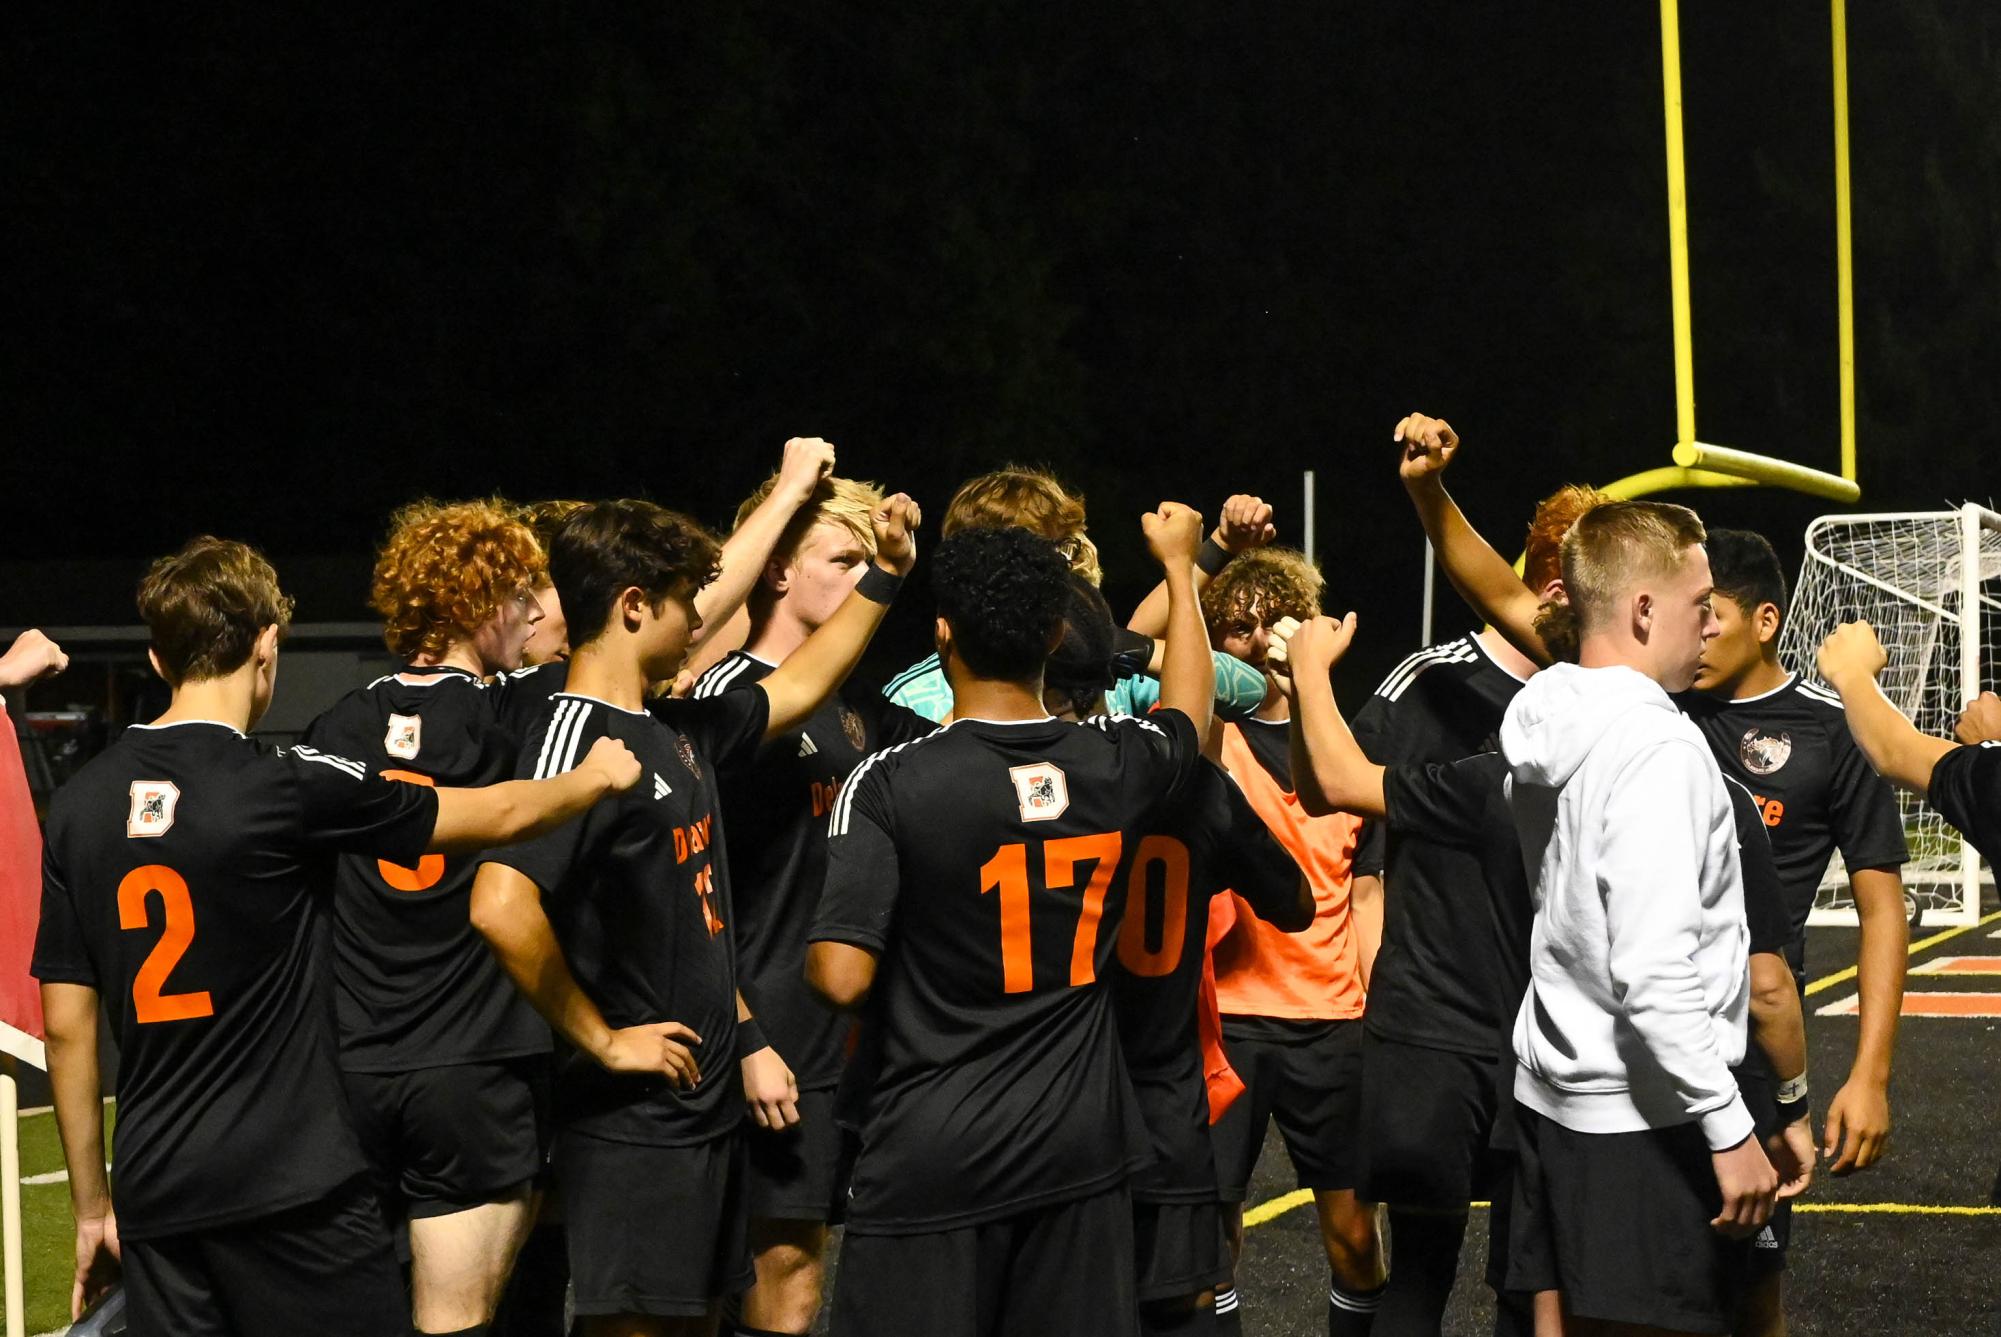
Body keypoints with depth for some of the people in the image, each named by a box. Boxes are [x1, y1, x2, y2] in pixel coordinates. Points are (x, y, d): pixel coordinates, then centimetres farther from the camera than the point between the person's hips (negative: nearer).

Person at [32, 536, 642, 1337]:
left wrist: (92, 1203, 15)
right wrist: (598, 776, 22)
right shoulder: (288, 787, -9)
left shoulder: (80, 802, 4)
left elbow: (66, 1023, 7)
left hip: (155, 1200, 5)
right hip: (293, 1186, -5)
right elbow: (498, 816, 2)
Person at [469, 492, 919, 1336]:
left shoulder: (678, 730, 10)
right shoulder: (580, 741, -18)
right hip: (632, 1127, -9)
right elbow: (501, 908, -31)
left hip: (707, 1108, 9)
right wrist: (602, 1041, -22)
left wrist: (886, 572, 28)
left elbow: (796, 690, 29)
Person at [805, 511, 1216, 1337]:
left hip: (932, 1157, -4)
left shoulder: (890, 785, -14)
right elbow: (1188, 715, 25)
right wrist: (1178, 569, 38)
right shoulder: (1115, 765, -1)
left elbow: (841, 977, -18)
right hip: (1080, 1143, 4)